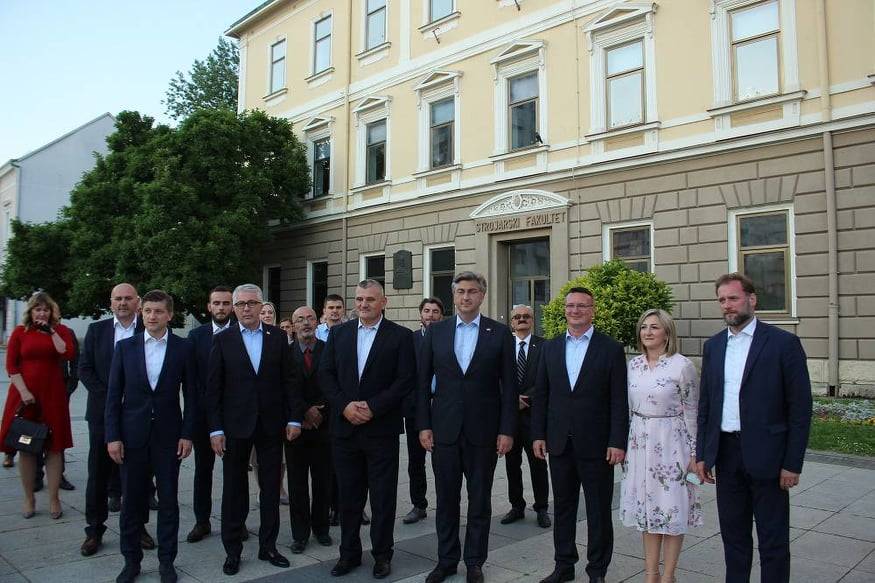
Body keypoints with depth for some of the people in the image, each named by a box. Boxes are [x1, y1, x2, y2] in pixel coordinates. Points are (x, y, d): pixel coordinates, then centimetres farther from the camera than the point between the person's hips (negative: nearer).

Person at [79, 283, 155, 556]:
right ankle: (94, 531, 20)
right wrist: (108, 397, -8)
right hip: (103, 411, 1)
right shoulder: (96, 329, 5)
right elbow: (84, 368, 2)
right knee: (99, 473, 8)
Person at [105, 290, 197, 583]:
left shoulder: (184, 348, -2)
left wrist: (187, 434, -4)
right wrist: (113, 436, -4)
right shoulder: (125, 346, 1)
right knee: (131, 501, 9)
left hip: (168, 435, -1)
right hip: (132, 434, 1)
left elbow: (190, 394, 1)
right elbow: (114, 394, 1)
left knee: (168, 500, 7)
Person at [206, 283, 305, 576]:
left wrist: (294, 418, -3)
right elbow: (213, 388, -3)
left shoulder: (278, 336, 2)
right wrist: (215, 429, -8)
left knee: (271, 488, 10)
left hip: (271, 425, 1)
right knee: (234, 489, 10)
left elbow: (290, 379, 2)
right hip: (235, 425, -1)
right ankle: (233, 550, 24)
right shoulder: (222, 340, -1)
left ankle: (268, 546, 25)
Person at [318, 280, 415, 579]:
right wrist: (345, 405, -10)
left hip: (381, 428, -3)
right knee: (348, 495, 12)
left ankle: (382, 554, 23)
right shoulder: (338, 333, 8)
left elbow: (405, 380, -8)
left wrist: (372, 407, -14)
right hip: (345, 427, 3)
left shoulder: (400, 336, -2)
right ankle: (349, 552, 27)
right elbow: (325, 374, 4)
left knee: (383, 496, 7)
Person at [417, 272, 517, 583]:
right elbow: (423, 382, 4)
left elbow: (508, 385, -1)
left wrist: (507, 430, -5)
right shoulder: (435, 332, 3)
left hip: (483, 430, -1)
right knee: (446, 499, 11)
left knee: (480, 500, 10)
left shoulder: (500, 333, -1)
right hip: (444, 428, 1)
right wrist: (423, 425, -1)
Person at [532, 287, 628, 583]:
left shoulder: (611, 348, -4)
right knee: (563, 508, 14)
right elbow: (540, 395, 8)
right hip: (559, 443, 4)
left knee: (598, 511, 8)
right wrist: (538, 434, 3)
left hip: (596, 444, -3)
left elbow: (619, 400, -6)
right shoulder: (550, 347, 7)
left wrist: (618, 442, -11)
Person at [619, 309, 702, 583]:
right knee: (646, 508, 12)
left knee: (672, 509, 5)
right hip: (639, 444, 5)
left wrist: (694, 453, -6)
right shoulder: (633, 364, 5)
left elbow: (691, 412, -6)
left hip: (671, 445, -5)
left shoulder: (682, 365, -10)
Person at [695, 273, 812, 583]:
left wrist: (793, 463, -10)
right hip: (726, 453, 5)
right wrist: (702, 453, 8)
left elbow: (800, 407, -8)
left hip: (766, 455, -5)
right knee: (732, 533, 16)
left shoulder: (784, 343, -8)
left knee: (773, 539, 8)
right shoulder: (713, 345, 8)